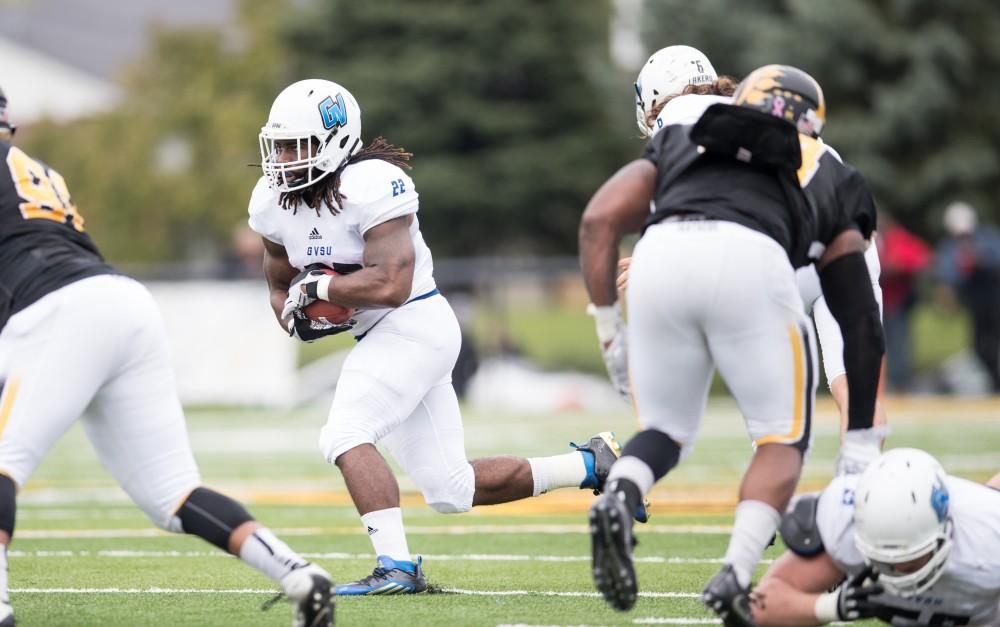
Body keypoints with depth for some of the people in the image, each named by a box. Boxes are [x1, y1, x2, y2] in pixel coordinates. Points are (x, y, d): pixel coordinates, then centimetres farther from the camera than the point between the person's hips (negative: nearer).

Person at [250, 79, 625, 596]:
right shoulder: (273, 201, 2)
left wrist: (316, 287, -19)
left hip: (415, 325, -9)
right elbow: (282, 290, 16)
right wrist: (299, 317, -6)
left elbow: (389, 284, -30)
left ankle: (396, 567, -25)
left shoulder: (371, 185, -22)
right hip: (378, 336, 9)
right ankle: (589, 465, 22)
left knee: (345, 436, -24)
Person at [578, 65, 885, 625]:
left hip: (660, 258, 2)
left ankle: (620, 498, -11)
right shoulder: (832, 184, 36)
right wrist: (862, 445, 39)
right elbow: (862, 325, 34)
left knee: (667, 430, 21)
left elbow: (600, 219, 21)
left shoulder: (680, 142, 38)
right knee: (783, 439, 17)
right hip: (750, 262, -2)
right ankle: (735, 579, -4)